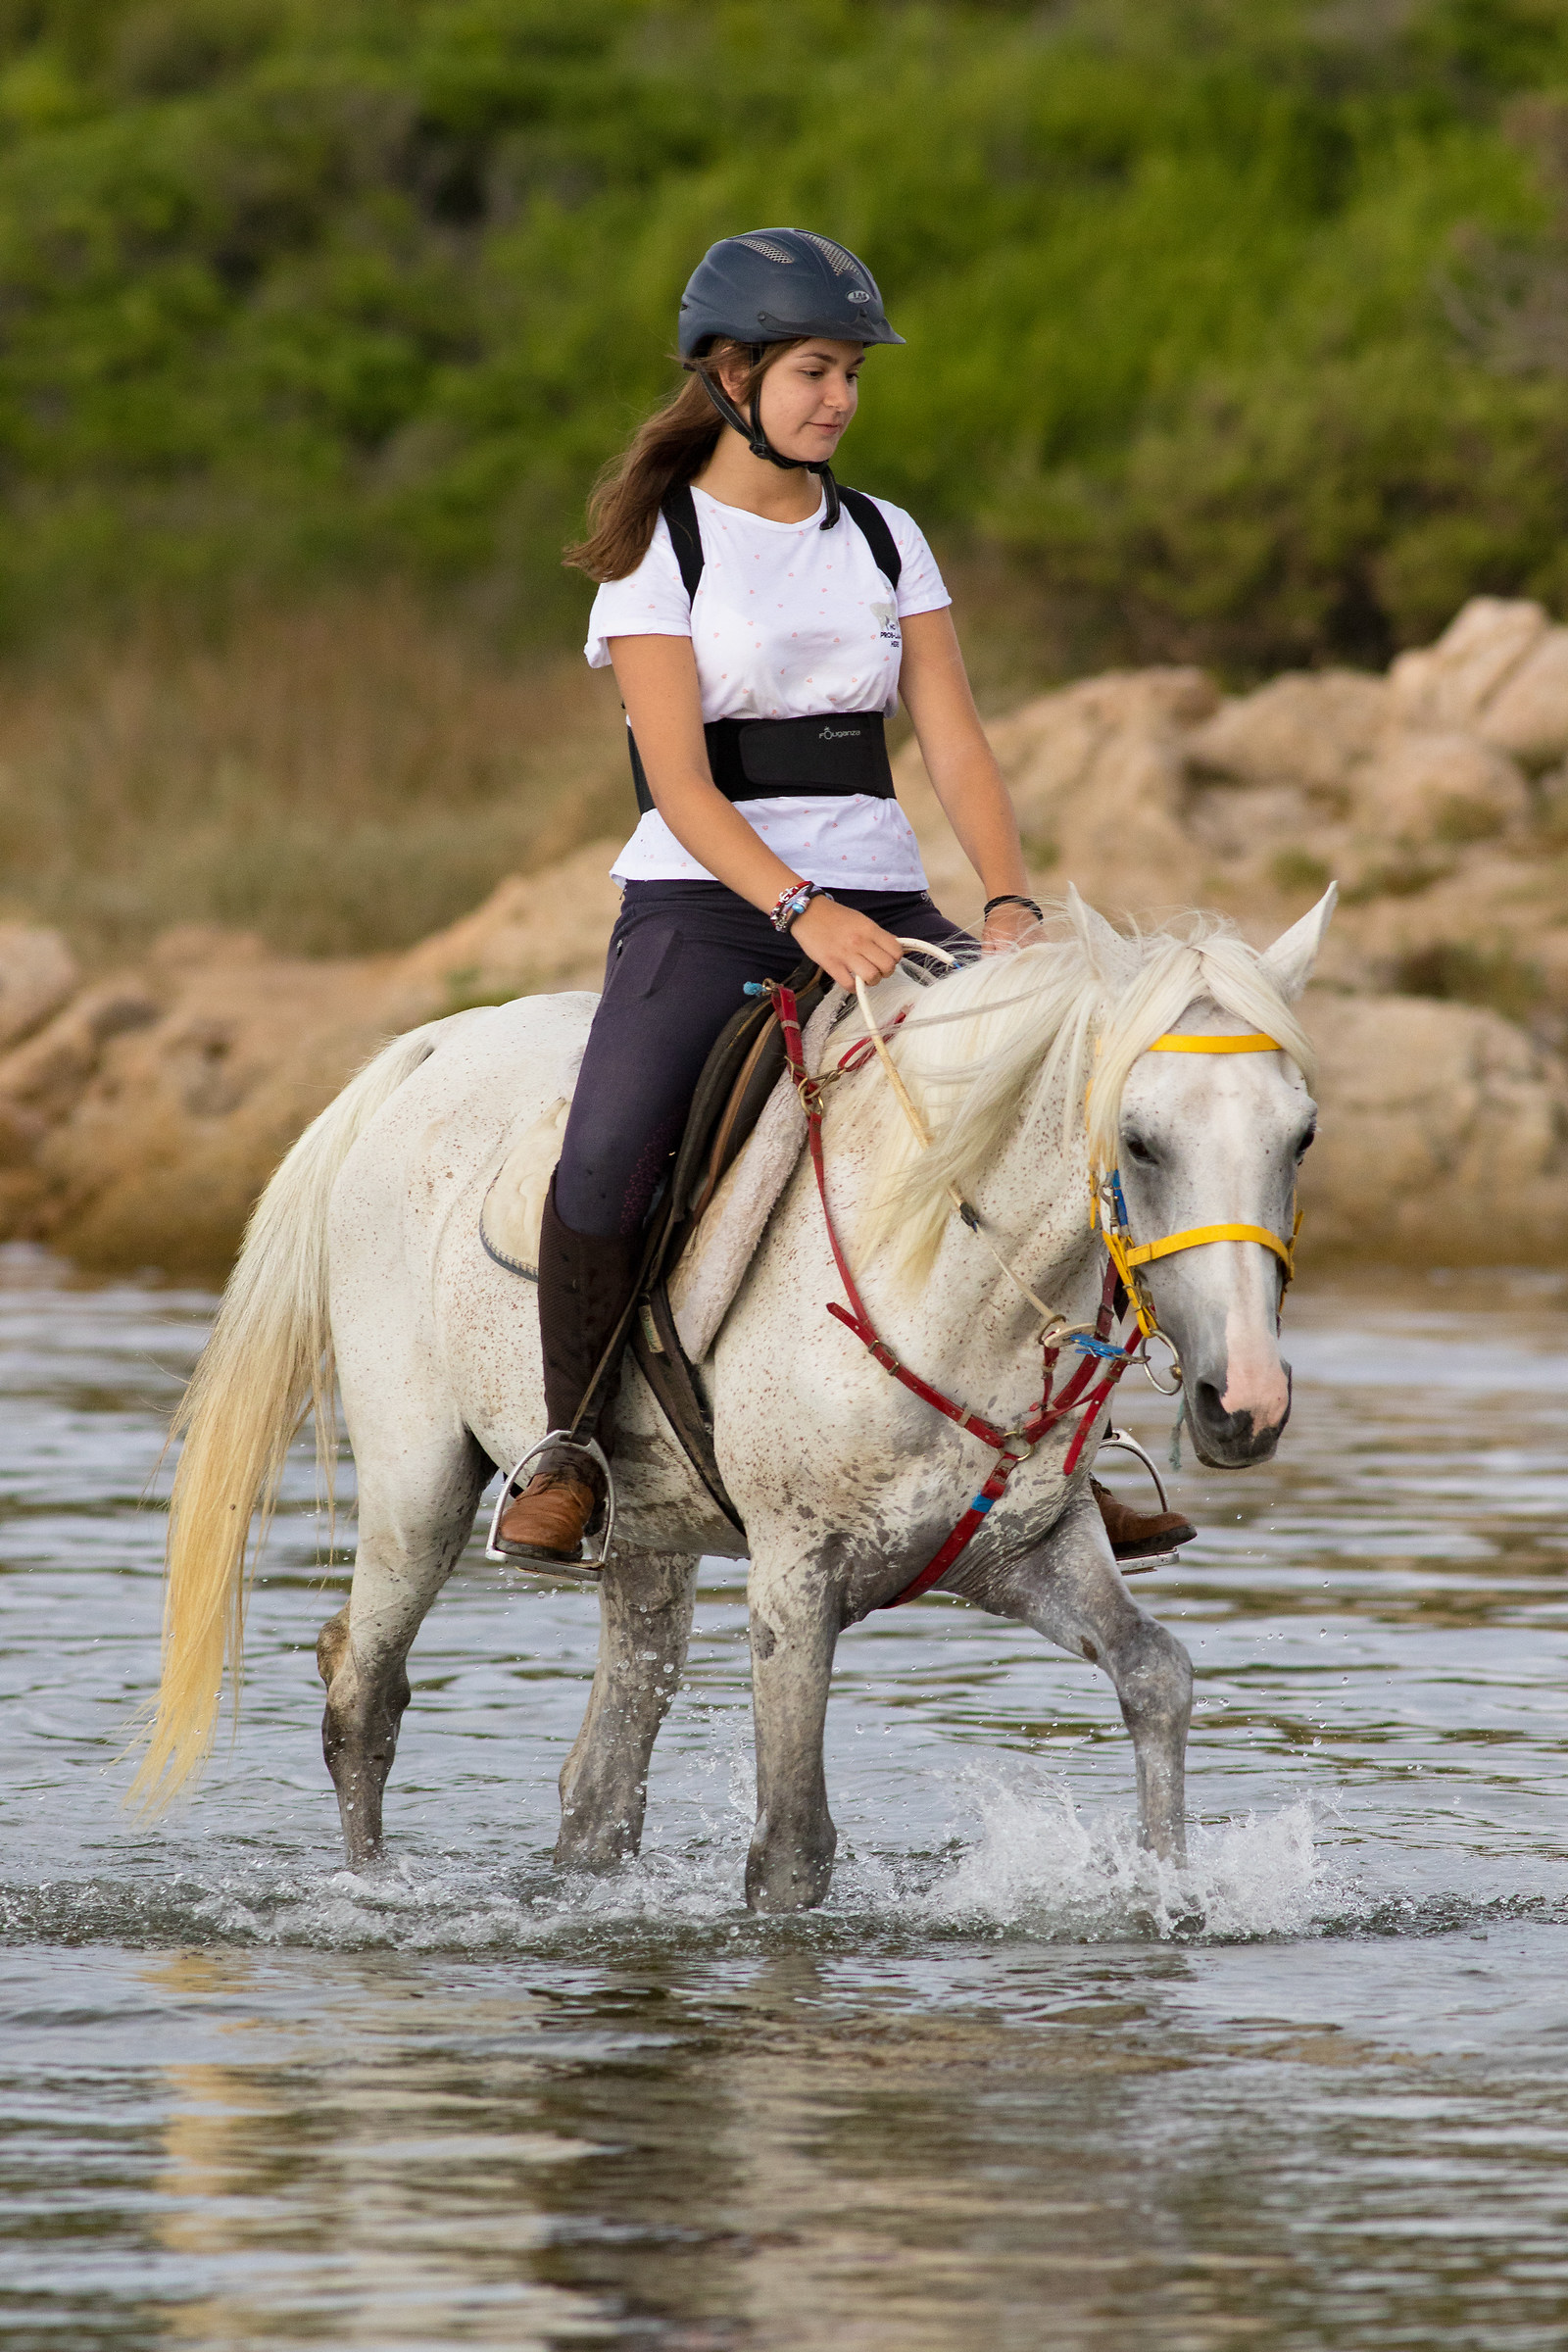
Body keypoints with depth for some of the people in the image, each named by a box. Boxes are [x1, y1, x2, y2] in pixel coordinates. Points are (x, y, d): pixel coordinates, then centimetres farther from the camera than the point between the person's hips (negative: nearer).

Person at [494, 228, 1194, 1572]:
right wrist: (802, 911, -27)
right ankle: (572, 1448, -9)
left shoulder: (885, 541, 13)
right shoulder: (658, 549, -1)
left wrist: (1011, 904, -13)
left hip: (878, 905, 5)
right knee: (608, 1157, -30)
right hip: (706, 903, -5)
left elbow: (954, 745, 5)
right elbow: (683, 785, -11)